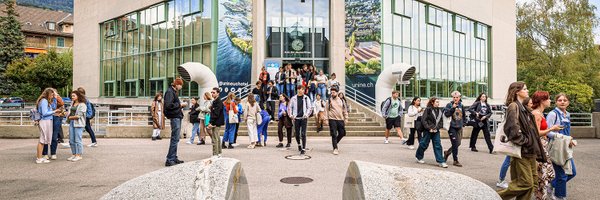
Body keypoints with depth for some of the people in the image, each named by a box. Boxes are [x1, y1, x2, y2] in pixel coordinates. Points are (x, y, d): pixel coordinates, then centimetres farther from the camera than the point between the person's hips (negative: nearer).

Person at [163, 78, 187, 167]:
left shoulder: (174, 92, 19)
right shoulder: (170, 91, -10)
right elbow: (168, 105, -20)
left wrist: (181, 105, 7)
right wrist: (179, 104, -12)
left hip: (177, 117, 10)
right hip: (174, 117, -10)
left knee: (176, 138, 13)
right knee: (175, 138, -10)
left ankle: (174, 158, 19)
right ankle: (169, 160, -7)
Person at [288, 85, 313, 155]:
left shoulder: (306, 98, 4)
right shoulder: (293, 98, 5)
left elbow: (310, 107, 6)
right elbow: (289, 107, 10)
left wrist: (307, 114, -7)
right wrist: (291, 115, -1)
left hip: (303, 118, -1)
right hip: (296, 118, 1)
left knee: (303, 134, -7)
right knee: (297, 133, 8)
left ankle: (303, 149, -3)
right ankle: (299, 144, 35)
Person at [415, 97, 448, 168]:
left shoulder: (440, 111, 9)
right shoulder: (428, 110, -8)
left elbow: (441, 121, 13)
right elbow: (423, 120, -11)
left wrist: (437, 128, -4)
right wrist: (429, 128, -15)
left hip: (436, 131, 5)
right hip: (428, 130, -5)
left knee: (438, 145, 0)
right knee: (424, 144, 5)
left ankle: (441, 161, -1)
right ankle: (419, 157, 27)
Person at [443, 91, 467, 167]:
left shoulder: (461, 105, 9)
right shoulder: (449, 105, -6)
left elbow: (464, 115, 22)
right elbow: (446, 114, -19)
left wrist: (463, 123, 14)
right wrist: (453, 108, -26)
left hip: (459, 127, 6)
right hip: (452, 127, -6)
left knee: (458, 143, 10)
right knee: (455, 144, -6)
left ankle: (447, 152, 34)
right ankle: (455, 161, 3)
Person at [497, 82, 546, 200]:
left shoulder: (523, 107, 17)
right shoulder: (513, 106, -12)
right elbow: (513, 129, -24)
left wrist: (534, 145, 13)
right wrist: (525, 141, -15)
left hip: (530, 150, 9)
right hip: (522, 151, -9)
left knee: (532, 181, 10)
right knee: (525, 183, -8)